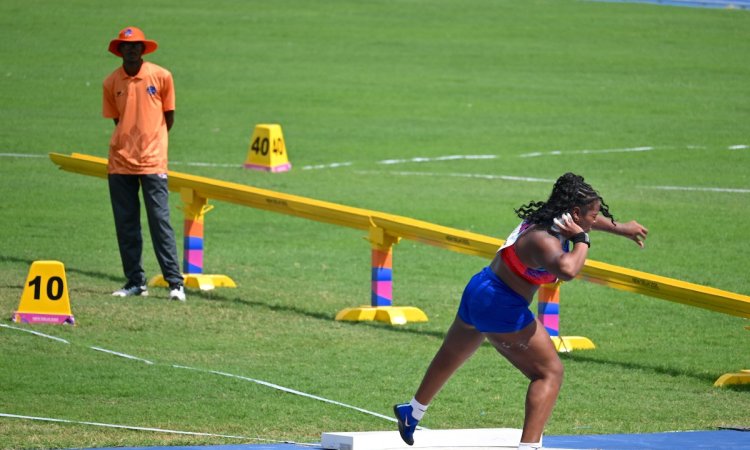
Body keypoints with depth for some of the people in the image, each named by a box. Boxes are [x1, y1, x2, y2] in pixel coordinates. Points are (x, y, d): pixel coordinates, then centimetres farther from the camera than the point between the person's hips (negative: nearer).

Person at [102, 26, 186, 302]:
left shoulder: (161, 77, -2)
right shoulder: (112, 82, 5)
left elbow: (168, 117, 7)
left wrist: (151, 143, 10)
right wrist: (129, 143, 9)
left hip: (152, 162, -3)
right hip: (120, 163, 3)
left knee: (160, 222, -8)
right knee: (125, 225, 4)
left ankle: (175, 283, -7)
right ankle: (135, 282, 12)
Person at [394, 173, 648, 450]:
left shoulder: (545, 218, 3)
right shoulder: (545, 240, -27)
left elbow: (585, 222, 27)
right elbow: (567, 270, -50)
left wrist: (619, 229, 35)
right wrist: (581, 240, -33)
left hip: (478, 292, 10)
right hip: (501, 308, -10)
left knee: (450, 358, 30)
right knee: (550, 372, -8)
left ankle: (411, 414, 53)